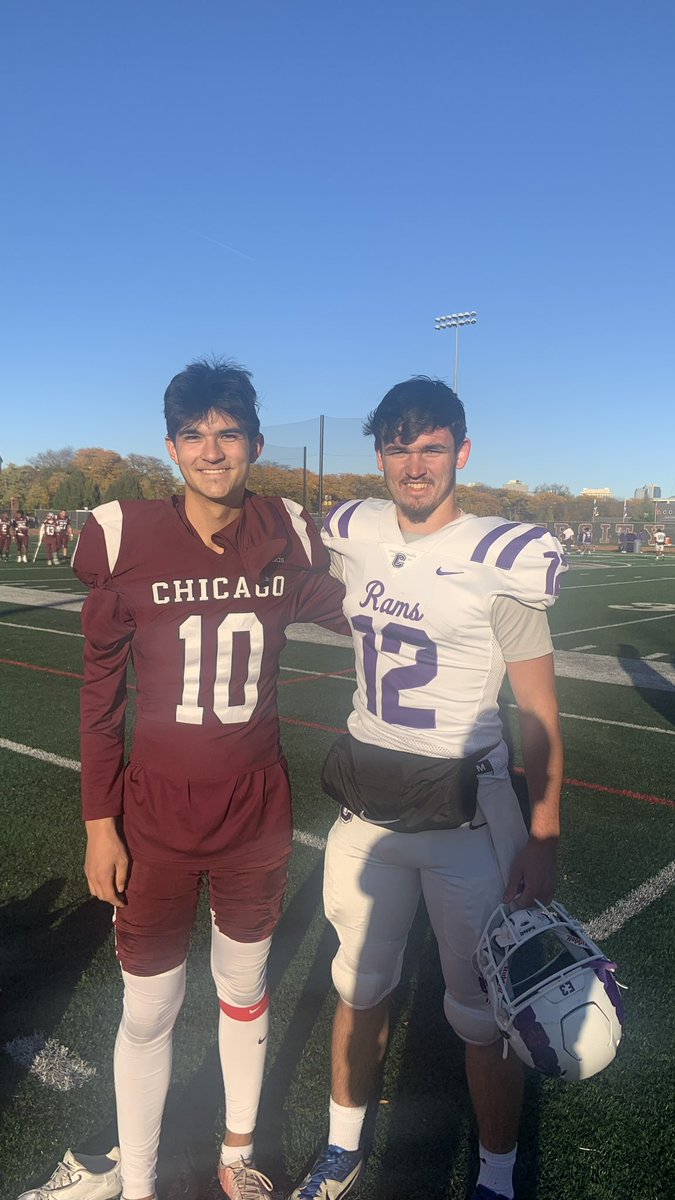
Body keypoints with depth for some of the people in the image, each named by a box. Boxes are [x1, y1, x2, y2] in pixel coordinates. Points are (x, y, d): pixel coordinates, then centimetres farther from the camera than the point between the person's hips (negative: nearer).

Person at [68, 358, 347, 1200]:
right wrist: (99, 823, -4)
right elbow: (100, 693, -5)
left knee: (245, 989, 22)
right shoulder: (126, 537, -12)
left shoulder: (289, 536, -6)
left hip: (256, 811, 3)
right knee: (148, 1011, 12)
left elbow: (331, 608, 16)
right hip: (156, 814, -2)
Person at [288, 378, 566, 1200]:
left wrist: (543, 839, -12)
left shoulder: (501, 560, -14)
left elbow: (539, 715, -10)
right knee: (360, 984, 20)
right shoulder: (353, 536, -1)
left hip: (465, 812, -4)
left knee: (484, 1010, 11)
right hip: (366, 801, 5)